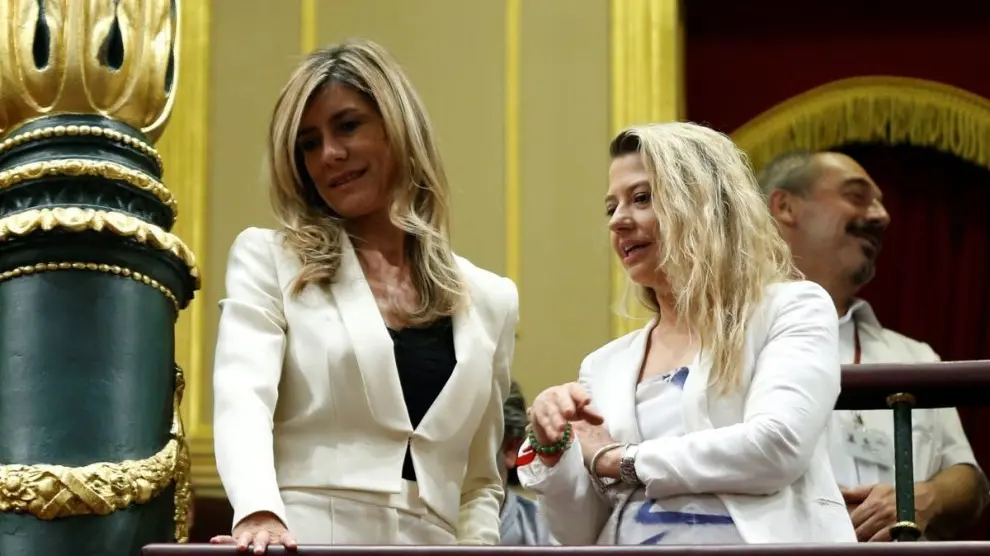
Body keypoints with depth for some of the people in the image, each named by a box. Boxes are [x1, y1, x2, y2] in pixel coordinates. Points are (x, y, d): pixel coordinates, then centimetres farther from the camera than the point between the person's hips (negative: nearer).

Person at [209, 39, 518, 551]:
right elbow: (242, 395, -11)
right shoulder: (268, 260, 6)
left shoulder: (489, 300, 14)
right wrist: (260, 513, -28)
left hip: (428, 545, 2)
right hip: (302, 541, -2)